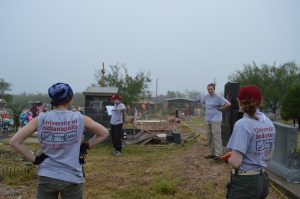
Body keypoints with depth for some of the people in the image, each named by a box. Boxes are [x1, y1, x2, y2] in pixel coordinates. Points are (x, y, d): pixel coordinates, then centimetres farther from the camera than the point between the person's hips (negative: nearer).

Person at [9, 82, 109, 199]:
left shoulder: (40, 119, -5)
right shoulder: (80, 119, -5)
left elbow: (14, 142, -6)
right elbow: (104, 133, 5)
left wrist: (34, 159, 0)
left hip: (46, 177, 1)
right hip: (72, 179, -1)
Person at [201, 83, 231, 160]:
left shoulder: (218, 97, -10)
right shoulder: (206, 97, 10)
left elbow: (228, 104, -17)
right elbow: (202, 102, 32)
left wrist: (221, 108, -9)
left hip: (216, 120, -7)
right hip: (207, 120, 7)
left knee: (216, 136, -10)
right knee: (209, 137, 11)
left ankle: (218, 154, -8)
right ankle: (212, 153, 20)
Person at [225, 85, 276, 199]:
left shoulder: (243, 124, -19)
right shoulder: (269, 123, 4)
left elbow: (235, 162, -23)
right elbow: (268, 156, 13)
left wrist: (228, 159, -3)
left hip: (245, 182, -7)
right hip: (263, 179, 8)